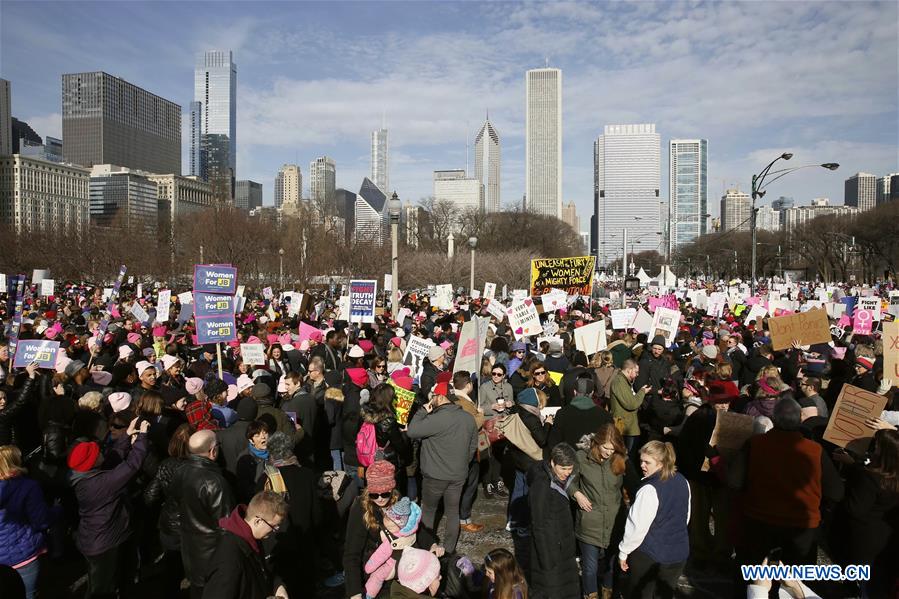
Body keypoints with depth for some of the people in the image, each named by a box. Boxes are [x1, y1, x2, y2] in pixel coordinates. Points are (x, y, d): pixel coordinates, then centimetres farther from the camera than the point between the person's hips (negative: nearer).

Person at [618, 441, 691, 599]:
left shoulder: (650, 489, -26)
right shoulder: (682, 481, -2)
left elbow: (637, 526, -21)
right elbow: (686, 516, 12)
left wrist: (623, 551, -9)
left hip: (649, 554, -7)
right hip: (679, 552, 7)